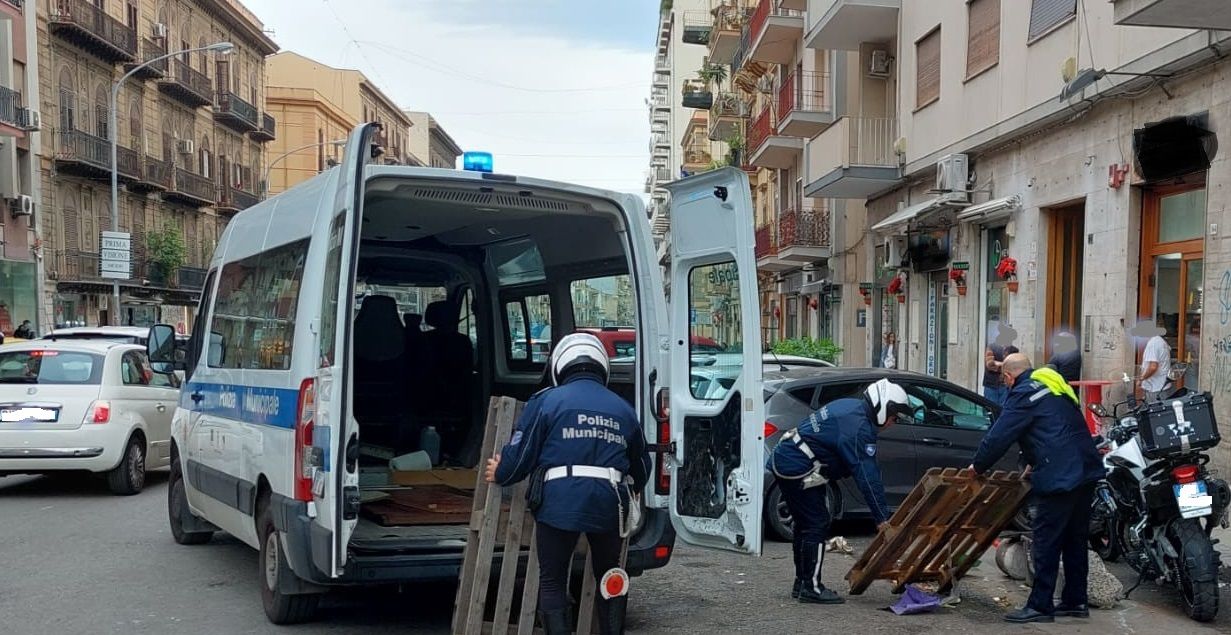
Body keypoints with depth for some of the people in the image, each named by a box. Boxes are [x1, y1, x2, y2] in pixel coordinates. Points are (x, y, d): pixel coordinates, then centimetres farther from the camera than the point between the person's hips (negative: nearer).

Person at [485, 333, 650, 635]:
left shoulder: (547, 400, 3)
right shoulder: (623, 408, 16)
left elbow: (521, 453, 0)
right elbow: (641, 466, 24)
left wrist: (500, 474, 22)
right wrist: (627, 493, 45)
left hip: (559, 504, -3)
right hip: (608, 506, 4)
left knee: (552, 583, 10)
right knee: (609, 577, 23)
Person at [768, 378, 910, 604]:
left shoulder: (851, 407, 11)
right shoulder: (859, 426, -20)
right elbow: (867, 475, -22)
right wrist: (883, 518, -19)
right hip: (797, 469, -11)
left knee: (805, 525, 16)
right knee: (817, 525, -6)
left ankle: (802, 583, 24)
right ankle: (811, 588, -1)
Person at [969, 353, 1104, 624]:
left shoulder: (1023, 394, -8)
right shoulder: (1053, 384, 20)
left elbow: (999, 436, -9)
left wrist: (977, 466, 4)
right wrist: (1035, 462, 32)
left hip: (1060, 477, -9)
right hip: (1086, 470, 9)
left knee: (1046, 542, -4)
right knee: (1076, 539, 15)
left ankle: (1040, 605, -1)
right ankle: (1075, 601, 22)